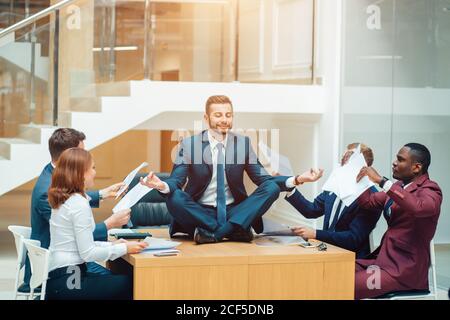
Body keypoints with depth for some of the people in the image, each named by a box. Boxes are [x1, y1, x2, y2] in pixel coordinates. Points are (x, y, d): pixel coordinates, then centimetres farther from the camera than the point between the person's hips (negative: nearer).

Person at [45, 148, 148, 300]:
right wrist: (124, 248, -10)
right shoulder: (79, 203, -17)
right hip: (67, 281, -9)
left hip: (58, 276, 9)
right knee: (130, 284, -6)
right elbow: (87, 253, -16)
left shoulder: (63, 199, 11)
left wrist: (111, 245, 9)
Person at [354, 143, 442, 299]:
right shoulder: (400, 186, 14)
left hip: (405, 268, -8)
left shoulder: (430, 190, -10)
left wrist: (381, 181, -30)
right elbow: (369, 201, 17)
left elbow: (418, 207, -33)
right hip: (385, 258, 8)